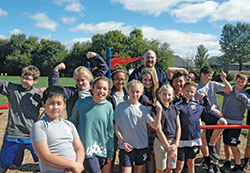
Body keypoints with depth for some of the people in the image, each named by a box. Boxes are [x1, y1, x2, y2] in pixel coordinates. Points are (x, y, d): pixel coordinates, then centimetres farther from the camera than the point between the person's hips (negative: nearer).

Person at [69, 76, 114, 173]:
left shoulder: (108, 106, -5)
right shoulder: (80, 103, -8)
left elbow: (110, 131, 2)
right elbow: (72, 124, 5)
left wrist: (111, 151, 4)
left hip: (103, 150, 3)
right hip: (86, 149, -2)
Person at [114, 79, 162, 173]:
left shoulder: (144, 109, 0)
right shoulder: (121, 106, -2)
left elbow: (155, 126, -9)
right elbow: (116, 127, 0)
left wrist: (159, 110, -19)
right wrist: (123, 142, -11)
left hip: (142, 146, 2)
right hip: (126, 147, -2)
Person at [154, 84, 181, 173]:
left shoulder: (175, 109, 5)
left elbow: (178, 127, 5)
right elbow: (159, 131, -13)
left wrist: (176, 144, -5)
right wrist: (168, 147, -12)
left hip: (173, 141, 5)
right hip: (161, 141, -4)